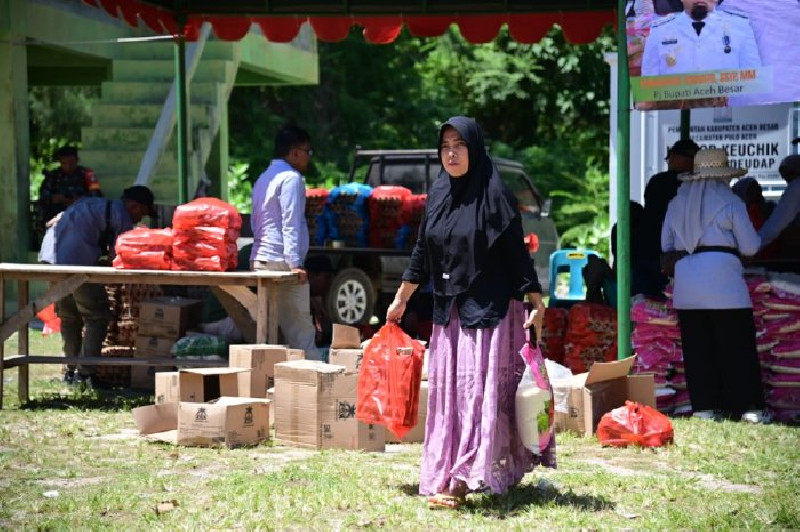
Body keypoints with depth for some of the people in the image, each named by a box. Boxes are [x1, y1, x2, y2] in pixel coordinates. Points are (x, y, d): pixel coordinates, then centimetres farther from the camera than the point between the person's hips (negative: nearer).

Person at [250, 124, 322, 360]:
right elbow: (290, 224, -16)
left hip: (259, 260, 9)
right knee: (301, 332, -8)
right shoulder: (291, 178, -8)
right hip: (281, 262, -9)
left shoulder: (263, 179, 20)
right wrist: (295, 264, -19)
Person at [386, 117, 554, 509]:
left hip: (489, 310, -6)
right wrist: (400, 299, 18)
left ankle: (461, 480, -13)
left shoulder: (494, 195, -9)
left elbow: (517, 254, -10)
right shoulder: (437, 194, 8)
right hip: (448, 311, 6)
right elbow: (422, 251, 15)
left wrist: (535, 303, -15)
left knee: (478, 390, -9)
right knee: (447, 393, 7)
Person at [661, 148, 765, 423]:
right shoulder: (729, 201, 0)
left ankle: (704, 405, 5)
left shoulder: (677, 202, 14)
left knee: (697, 346, 7)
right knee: (737, 345, 0)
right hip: (722, 278, -4)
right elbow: (750, 246, 0)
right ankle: (747, 406, 0)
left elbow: (666, 245, 20)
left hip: (685, 282, 4)